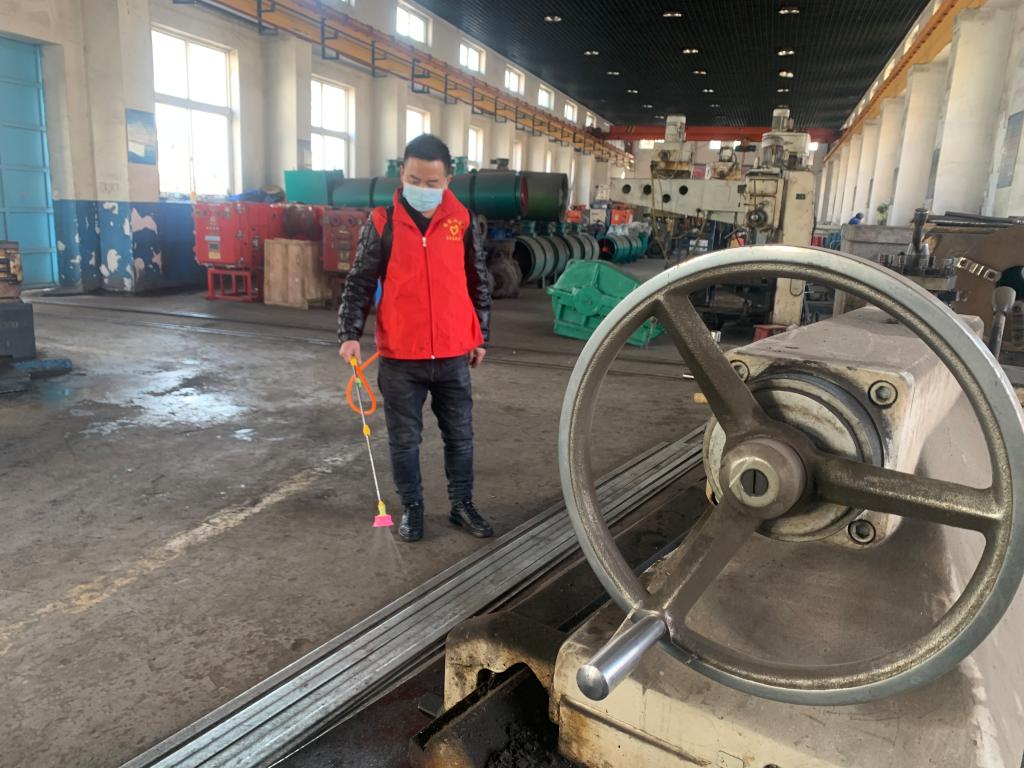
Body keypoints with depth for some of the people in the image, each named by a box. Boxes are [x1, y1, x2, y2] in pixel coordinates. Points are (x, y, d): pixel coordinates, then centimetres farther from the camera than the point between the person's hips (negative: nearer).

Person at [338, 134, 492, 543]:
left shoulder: (463, 221, 1)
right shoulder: (381, 223, -4)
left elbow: (479, 283, 9)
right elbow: (359, 283, -1)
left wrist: (480, 337, 11)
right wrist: (349, 333, -11)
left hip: (453, 355, 2)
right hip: (399, 357, -1)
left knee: (460, 435, 13)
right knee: (404, 439, 10)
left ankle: (462, 504, 31)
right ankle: (412, 507, 29)